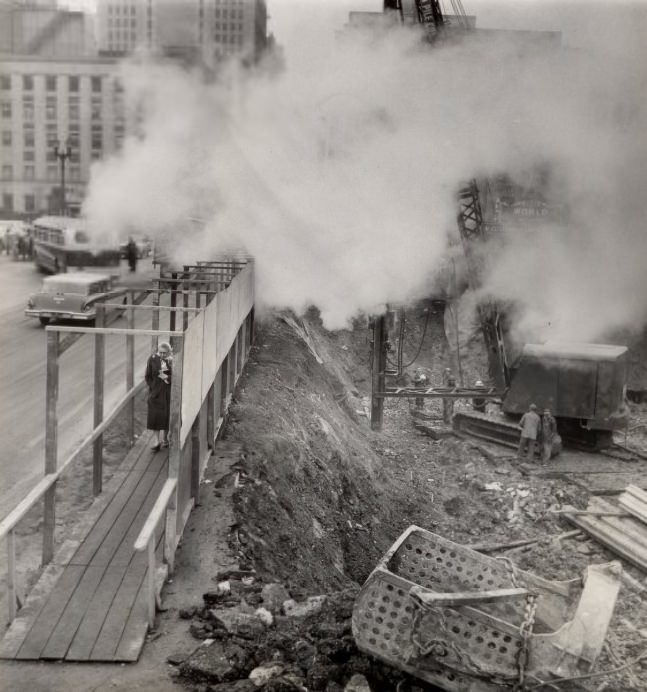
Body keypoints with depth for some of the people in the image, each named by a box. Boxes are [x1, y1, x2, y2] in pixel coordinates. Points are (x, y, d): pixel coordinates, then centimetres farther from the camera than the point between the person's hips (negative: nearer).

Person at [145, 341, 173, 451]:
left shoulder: (172, 360, -7)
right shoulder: (152, 359, -3)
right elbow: (148, 376, 3)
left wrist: (167, 377, -20)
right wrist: (153, 387, -4)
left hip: (168, 393, -1)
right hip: (155, 393, 1)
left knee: (167, 416, 5)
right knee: (155, 416, 0)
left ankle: (165, 439, 23)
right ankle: (158, 441, 10)